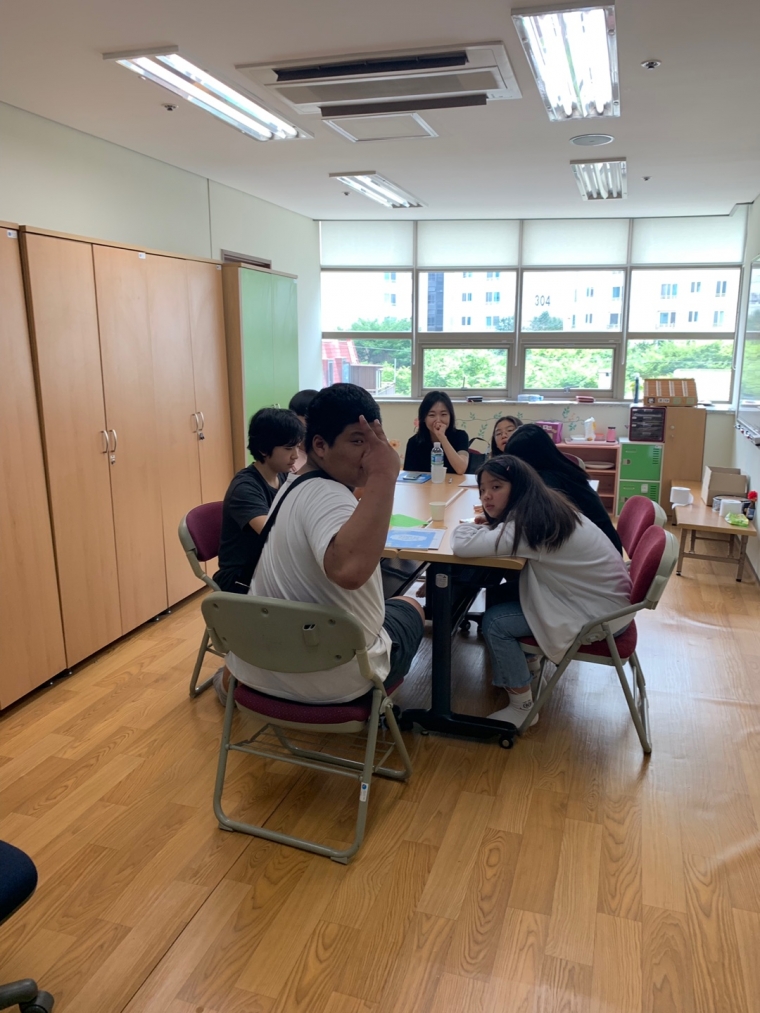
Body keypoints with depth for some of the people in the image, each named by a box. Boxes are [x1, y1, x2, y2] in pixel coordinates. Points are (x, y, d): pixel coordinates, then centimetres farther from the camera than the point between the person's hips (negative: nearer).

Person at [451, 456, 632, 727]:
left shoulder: (527, 524, -25)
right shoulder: (544, 508, 1)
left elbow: (462, 545, -30)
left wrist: (473, 526, -7)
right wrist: (491, 524, -1)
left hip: (600, 613, -9)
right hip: (598, 594, 9)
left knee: (494, 621, -9)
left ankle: (522, 708, 5)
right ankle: (529, 662, 24)